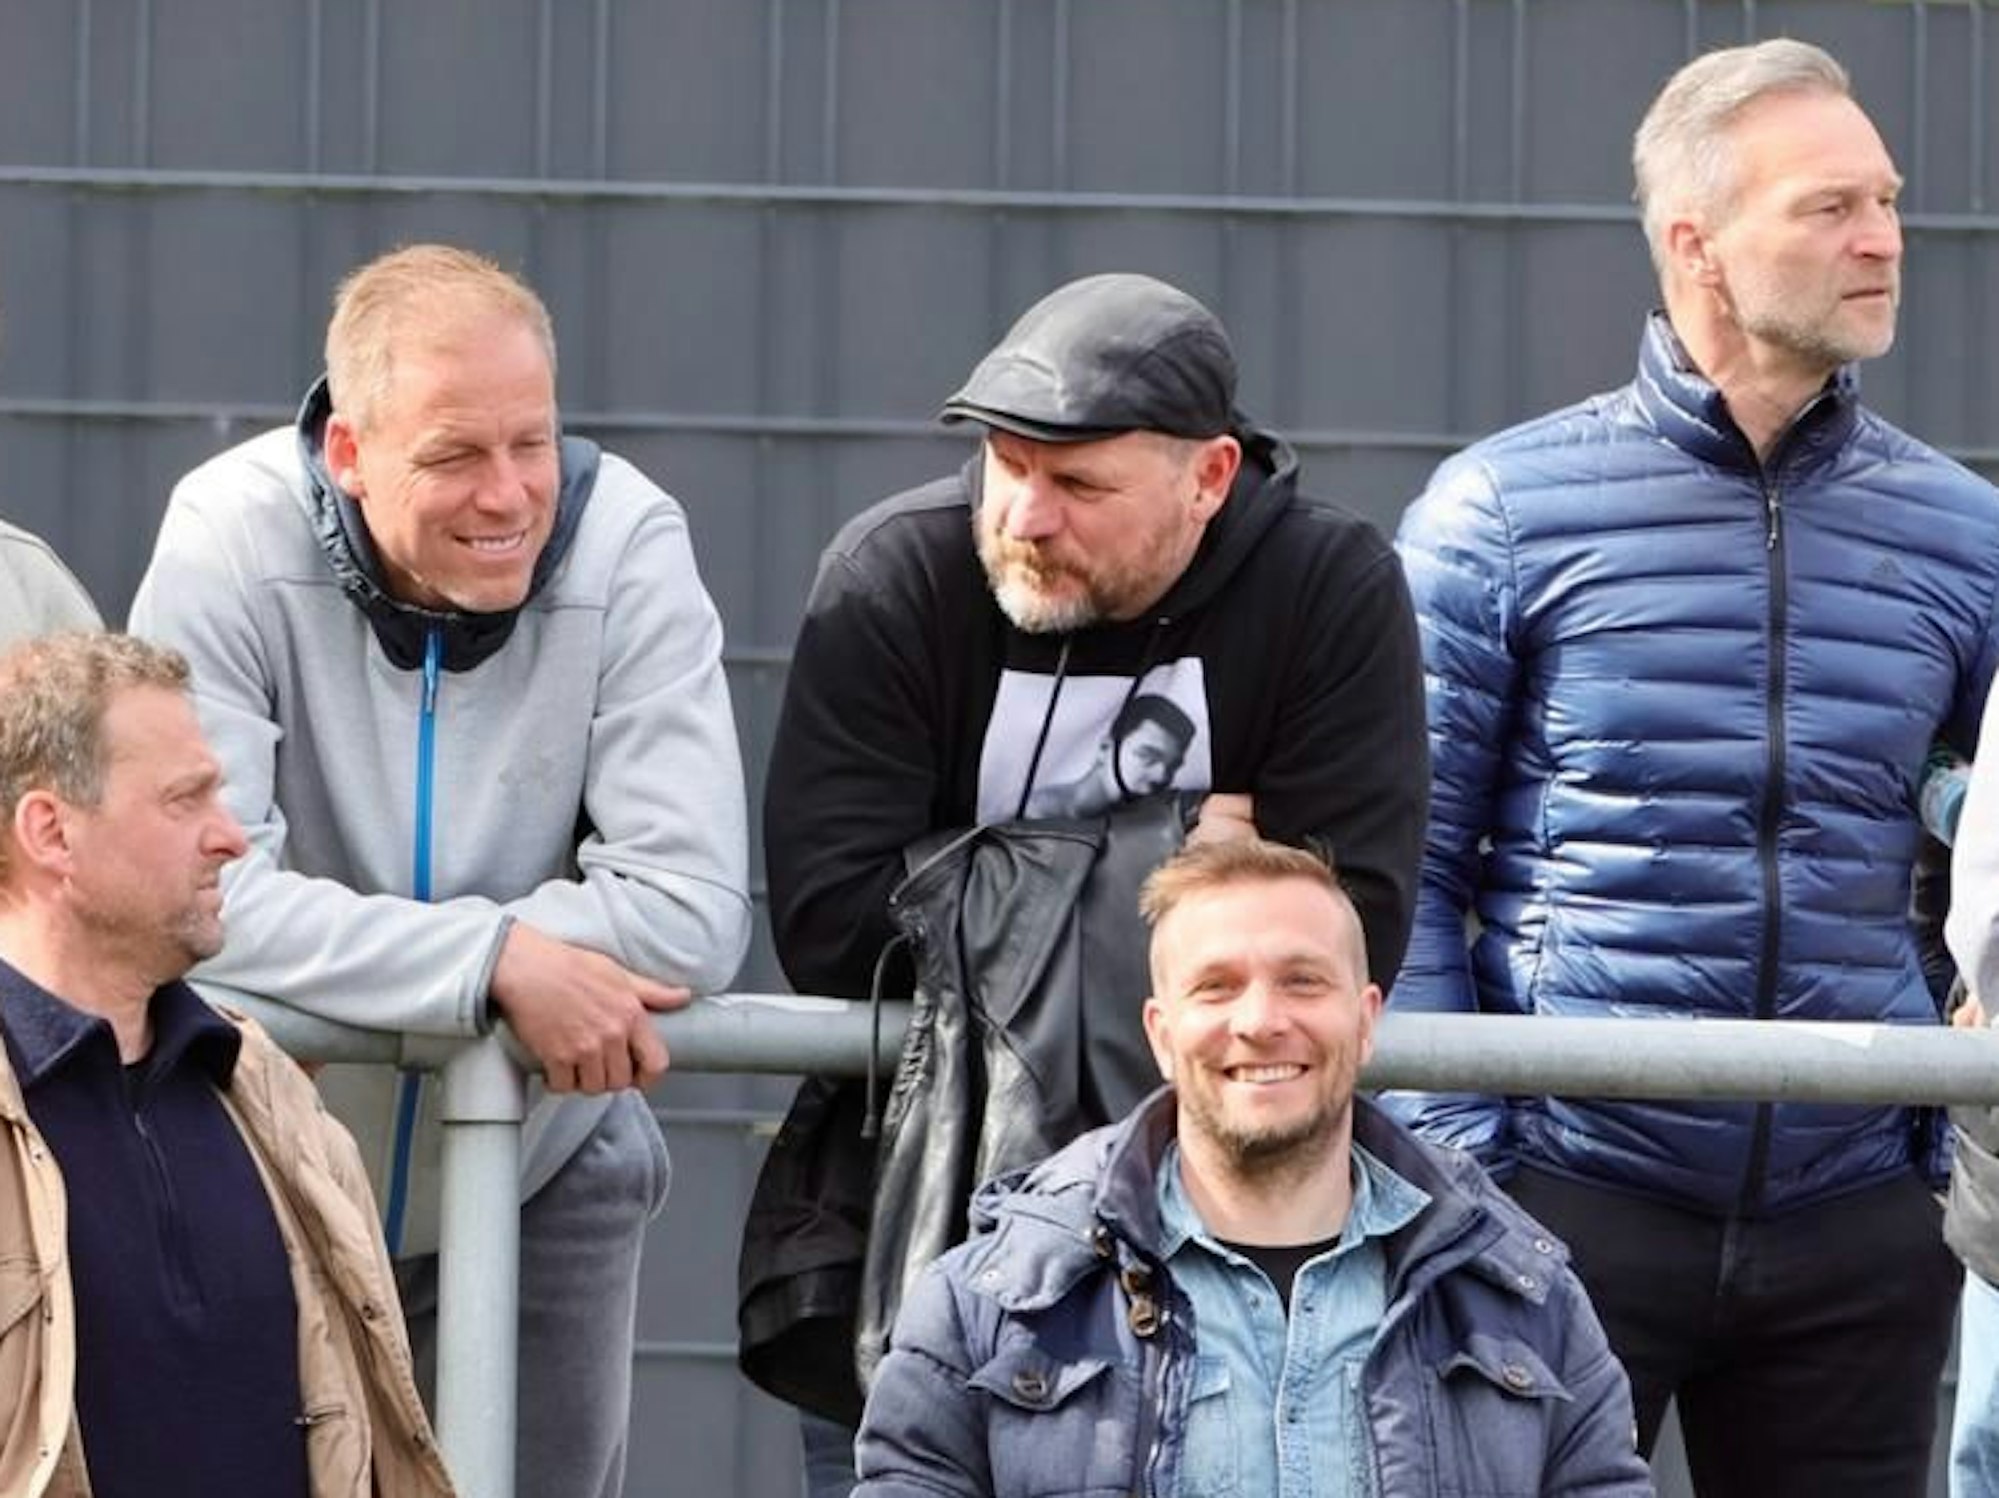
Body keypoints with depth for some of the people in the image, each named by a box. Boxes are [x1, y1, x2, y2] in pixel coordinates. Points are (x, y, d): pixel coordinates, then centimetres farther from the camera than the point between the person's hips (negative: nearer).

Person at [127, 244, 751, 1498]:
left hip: (542, 1182, 1)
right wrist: (496, 961, -34)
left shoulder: (627, 543, -17)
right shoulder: (235, 539, -19)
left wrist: (360, 951, -26)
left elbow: (694, 914, -23)